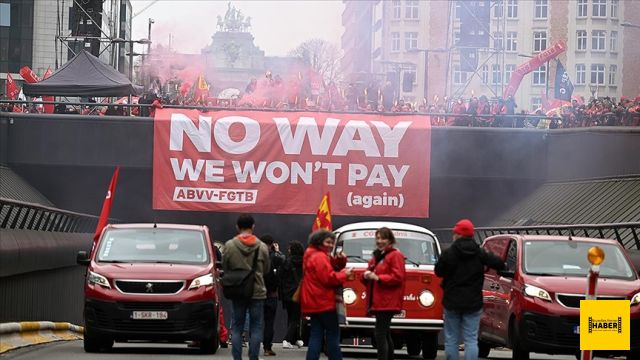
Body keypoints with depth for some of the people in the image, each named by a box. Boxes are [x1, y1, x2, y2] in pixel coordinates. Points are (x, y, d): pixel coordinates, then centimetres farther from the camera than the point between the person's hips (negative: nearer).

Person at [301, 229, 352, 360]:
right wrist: (344, 274, -8)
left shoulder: (313, 256, 20)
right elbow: (329, 278, -20)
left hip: (314, 303, 10)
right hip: (324, 302, -10)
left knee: (315, 336, 5)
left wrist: (340, 261, 2)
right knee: (333, 334, -3)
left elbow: (329, 269, 20)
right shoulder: (320, 257, -13)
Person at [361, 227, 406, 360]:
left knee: (380, 334, -16)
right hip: (378, 301, 10)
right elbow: (368, 279, 25)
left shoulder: (395, 255, -5)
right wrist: (366, 276, 1)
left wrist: (378, 277, -21)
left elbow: (397, 277, -17)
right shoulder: (376, 256, 22)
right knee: (385, 334, 14)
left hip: (387, 302, -10)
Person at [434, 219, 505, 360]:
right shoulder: (480, 254, -2)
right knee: (471, 340, 1)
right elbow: (499, 263, -8)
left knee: (451, 340, 6)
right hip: (473, 303, 1)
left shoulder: (448, 253, -8)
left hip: (452, 303, -1)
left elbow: (438, 272, 1)